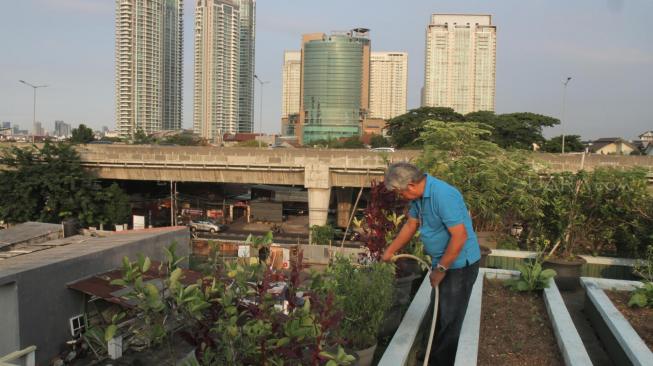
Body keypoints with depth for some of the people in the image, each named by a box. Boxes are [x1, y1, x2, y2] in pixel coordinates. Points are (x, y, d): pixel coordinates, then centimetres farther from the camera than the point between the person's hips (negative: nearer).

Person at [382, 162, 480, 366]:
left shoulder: (442, 195, -28)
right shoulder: (419, 196, 1)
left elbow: (460, 236, -29)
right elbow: (411, 225, 15)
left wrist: (441, 269, -20)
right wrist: (389, 252, 18)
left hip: (459, 263, -10)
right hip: (442, 262, 10)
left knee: (448, 320, 3)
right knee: (437, 314, 23)